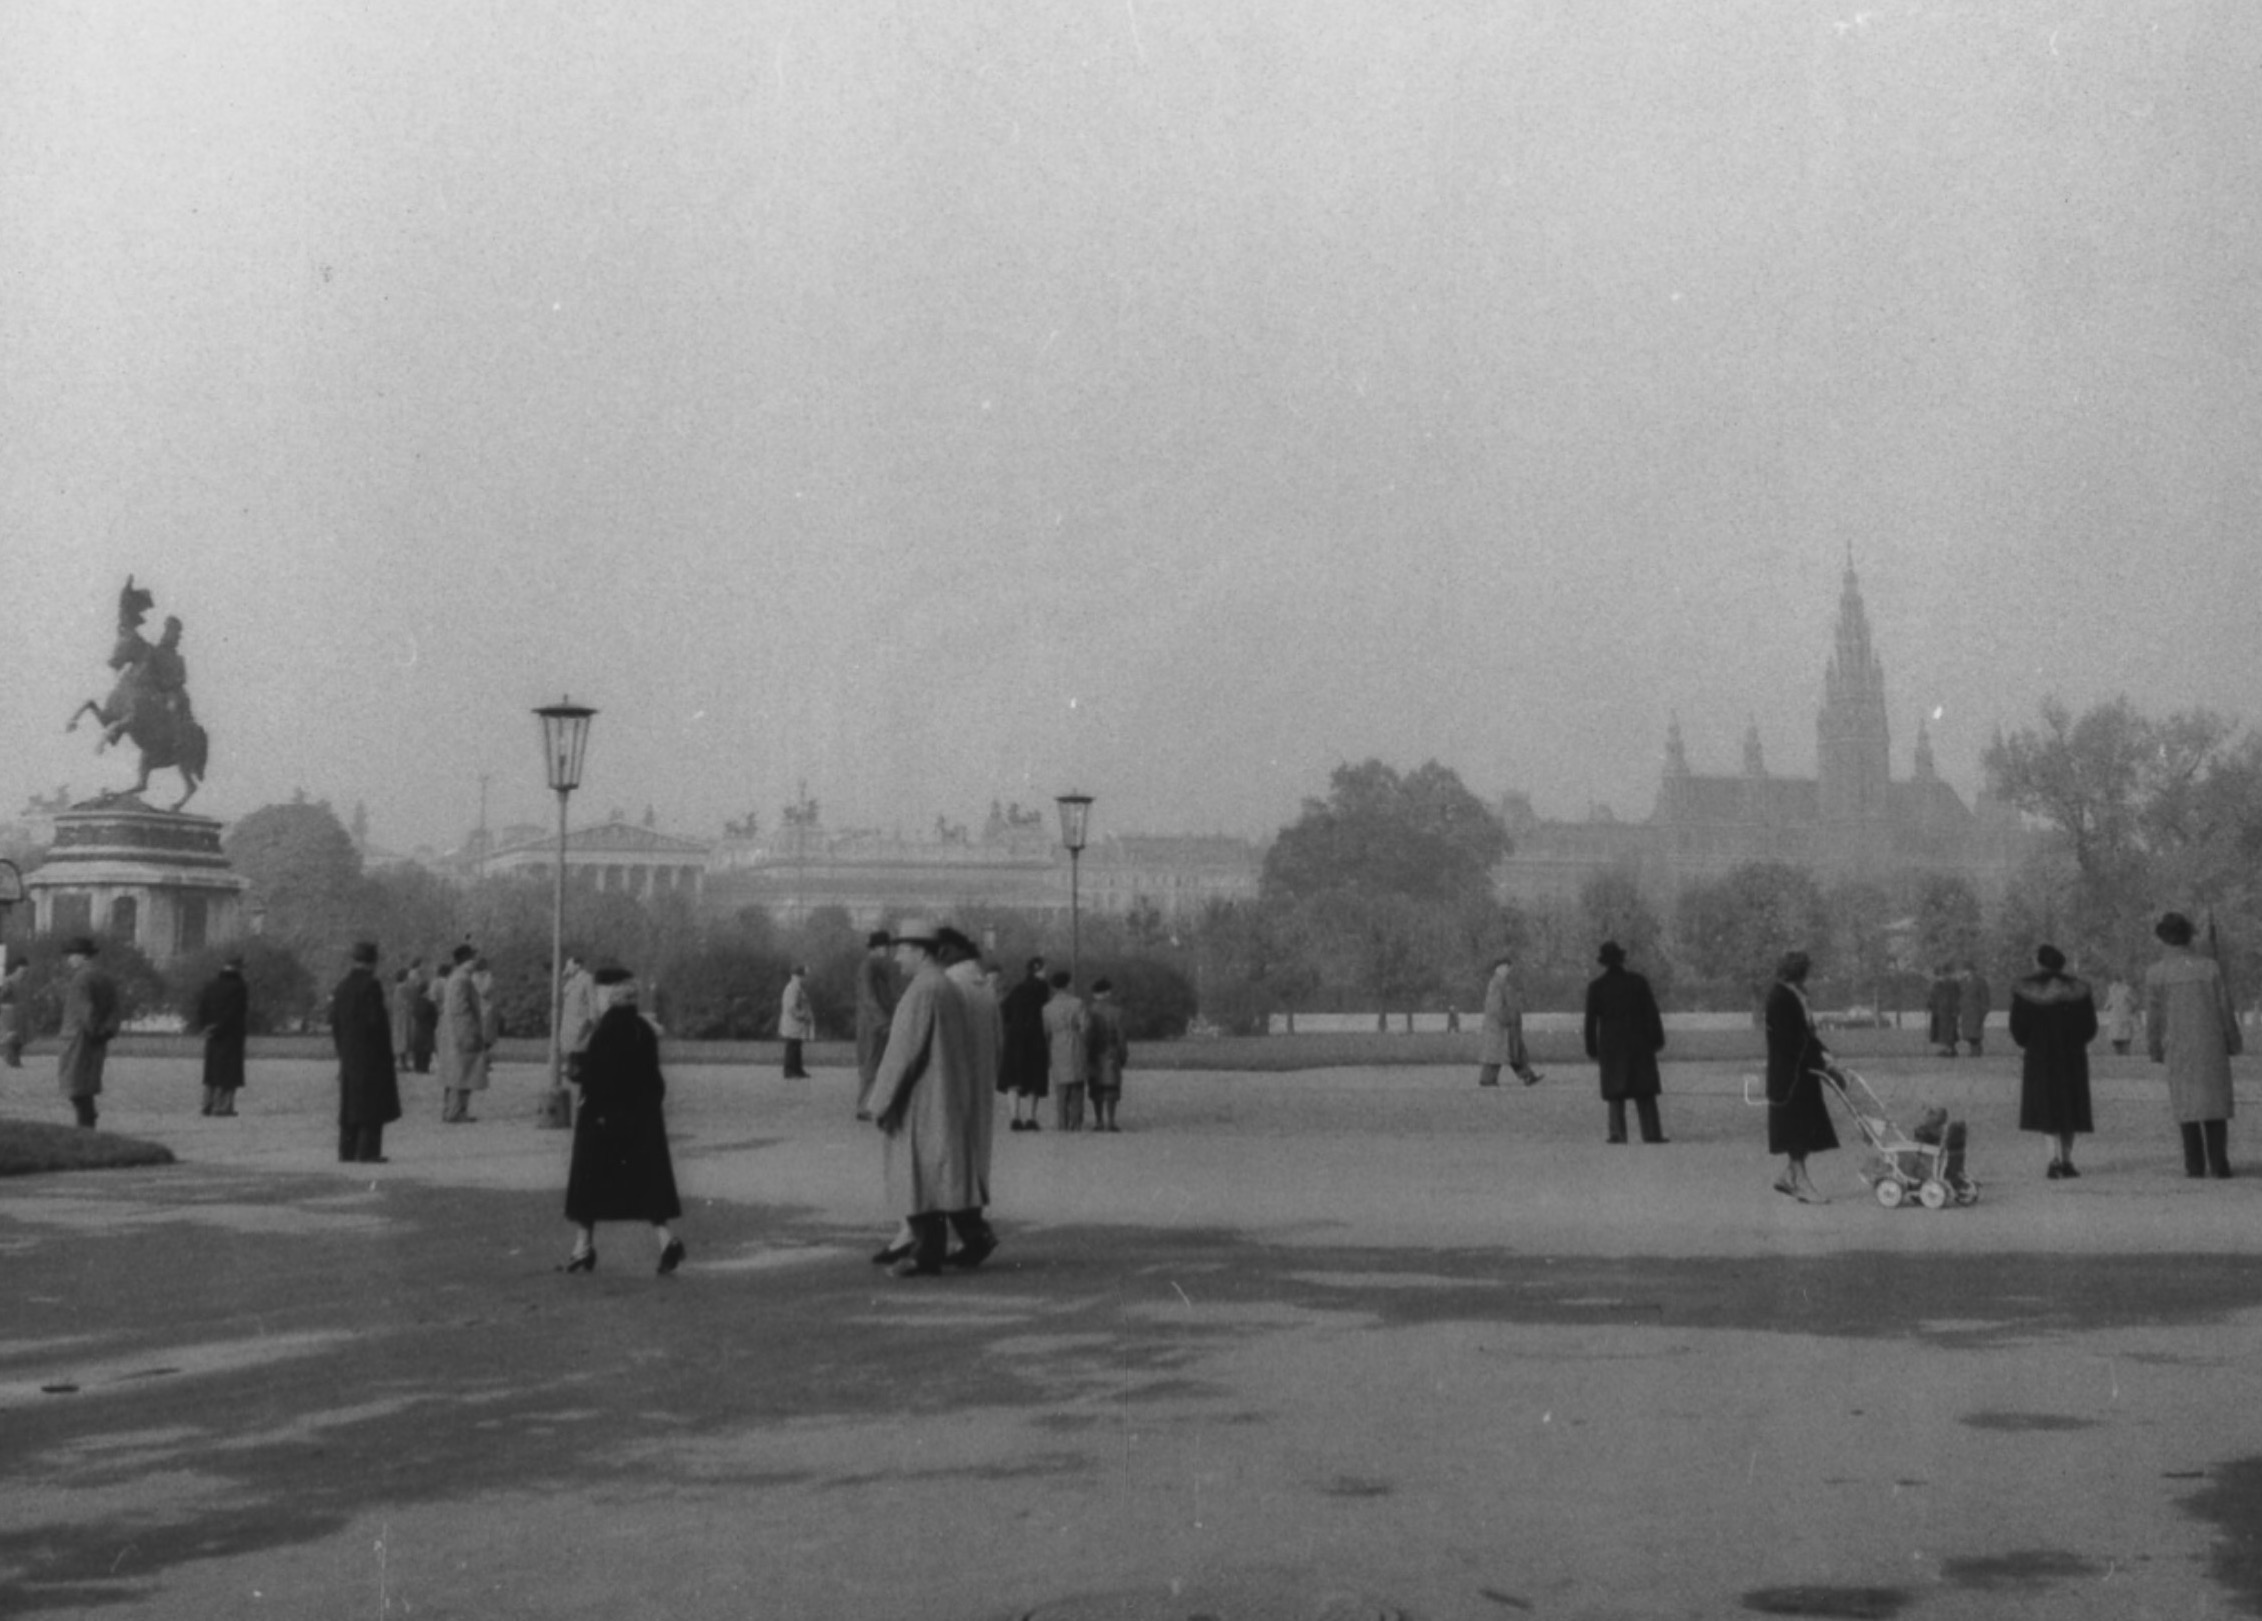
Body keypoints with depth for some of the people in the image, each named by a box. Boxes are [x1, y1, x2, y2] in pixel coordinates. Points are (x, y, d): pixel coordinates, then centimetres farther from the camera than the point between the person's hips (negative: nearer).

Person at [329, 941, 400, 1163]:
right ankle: (368, 1151, -5)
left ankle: (347, 1151, 12)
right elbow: (377, 1020, -17)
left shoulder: (342, 986, 9)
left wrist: (342, 1049, 16)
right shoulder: (371, 986, -13)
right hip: (370, 1053, -7)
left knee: (350, 1103, 11)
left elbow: (334, 1021, 11)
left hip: (348, 1055, 7)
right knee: (372, 1102, -3)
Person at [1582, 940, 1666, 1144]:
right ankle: (1651, 1133, 2)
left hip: (1610, 1043, -1)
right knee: (1644, 1090, 6)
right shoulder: (1638, 981, -2)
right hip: (1638, 1041, 1)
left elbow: (1591, 1020, -3)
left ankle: (1618, 1133, -3)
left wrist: (1592, 1050, 3)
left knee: (1615, 1090, 5)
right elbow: (1651, 1013, -1)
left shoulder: (1595, 986, -4)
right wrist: (1657, 1041, 5)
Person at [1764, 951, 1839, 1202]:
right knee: (1795, 1126, -5)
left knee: (1803, 1128, 11)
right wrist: (1819, 1058, -20)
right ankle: (1802, 1183, -2)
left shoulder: (1795, 997, 13)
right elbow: (1791, 1040, -21)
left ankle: (1788, 1176, 20)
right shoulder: (1779, 999, -17)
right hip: (1790, 1074, -9)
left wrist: (1822, 1053, -1)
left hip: (1803, 1071, 9)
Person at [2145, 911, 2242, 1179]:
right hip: (2212, 1046, 1)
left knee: (2187, 1104, 6)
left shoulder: (2155, 973, -6)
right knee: (2215, 1101, 7)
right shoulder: (2210, 967, -3)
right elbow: (2225, 1009, 0)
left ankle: (2195, 1164, 1)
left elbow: (2153, 1017, -3)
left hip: (2178, 1048, -1)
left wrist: (2155, 1051, 8)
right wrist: (2233, 1043, 10)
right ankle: (2218, 1163, 2)